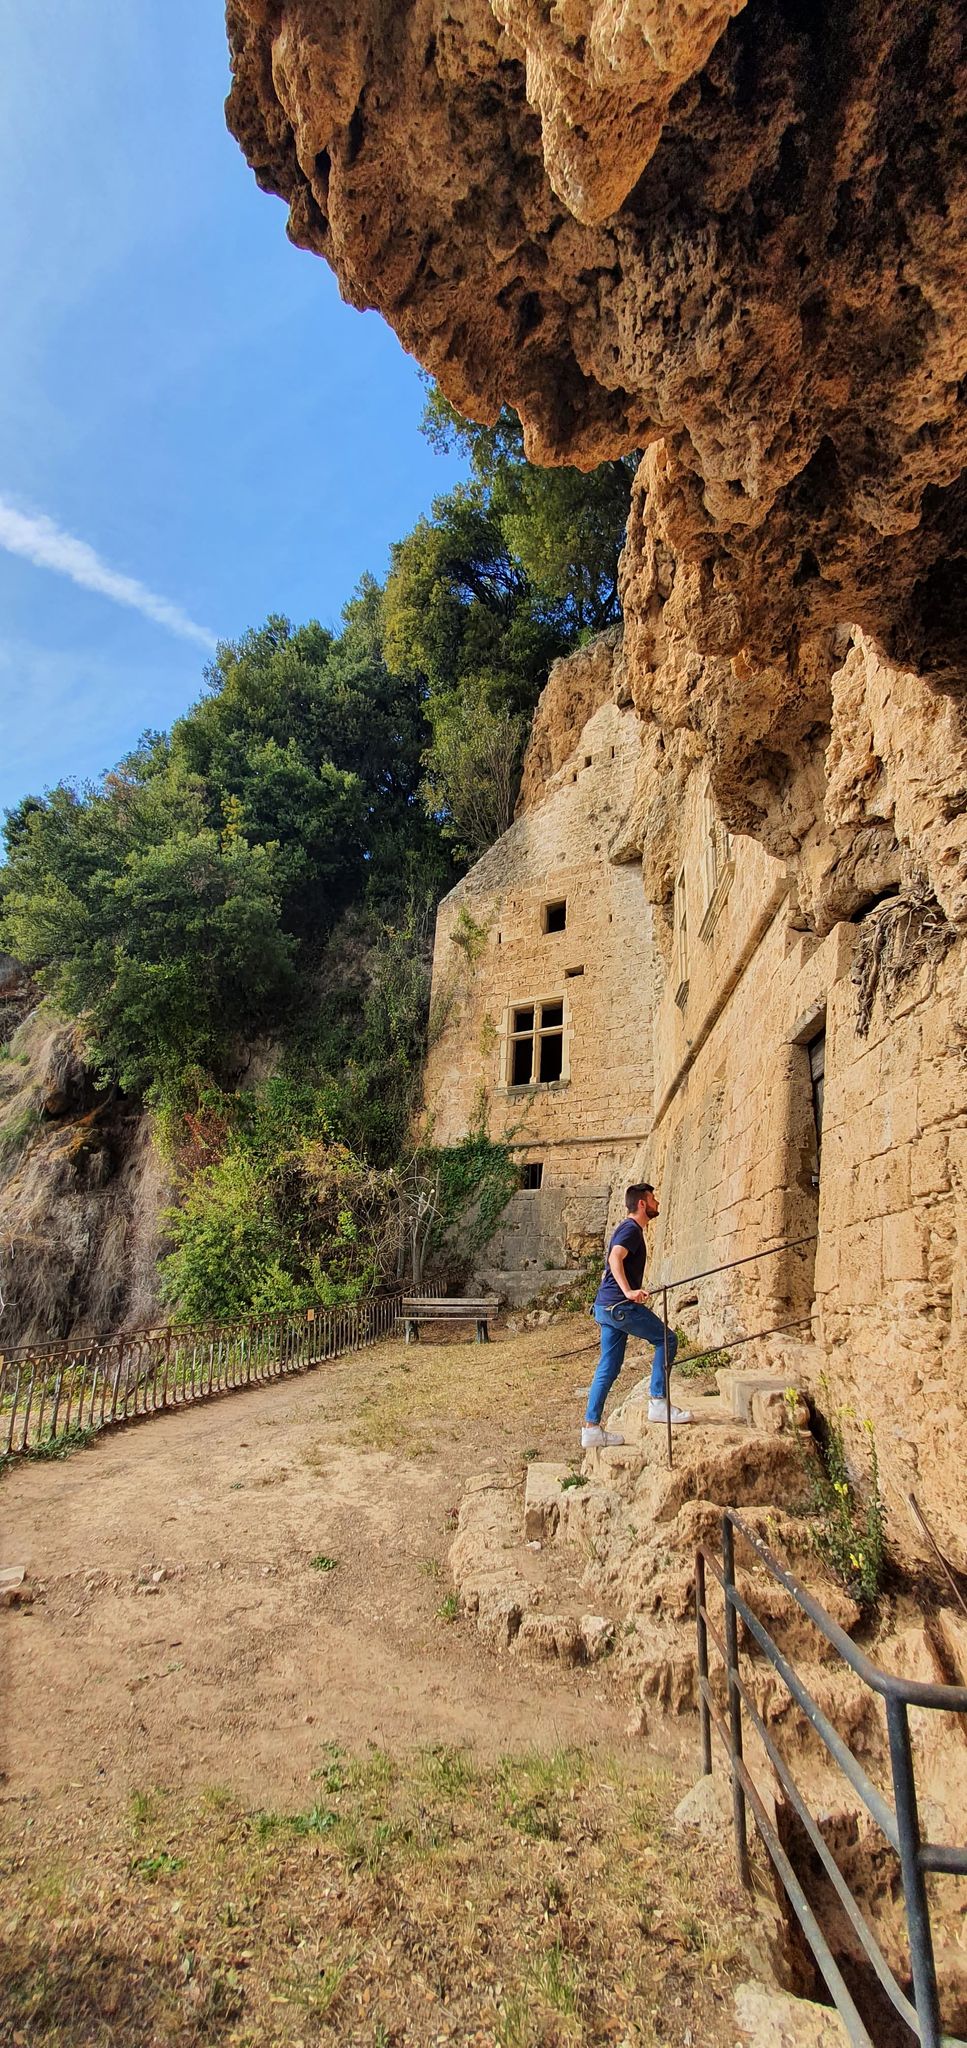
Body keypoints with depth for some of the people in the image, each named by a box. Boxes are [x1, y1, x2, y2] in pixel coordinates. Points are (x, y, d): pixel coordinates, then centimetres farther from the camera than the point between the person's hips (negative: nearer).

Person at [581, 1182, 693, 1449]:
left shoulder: (628, 1229, 22)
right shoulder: (631, 1229, -9)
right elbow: (615, 1258, -27)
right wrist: (628, 1291, -37)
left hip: (607, 1307, 10)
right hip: (619, 1305, -10)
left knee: (608, 1368, 9)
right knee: (667, 1339, -2)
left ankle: (591, 1429, 9)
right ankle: (658, 1403, -2)